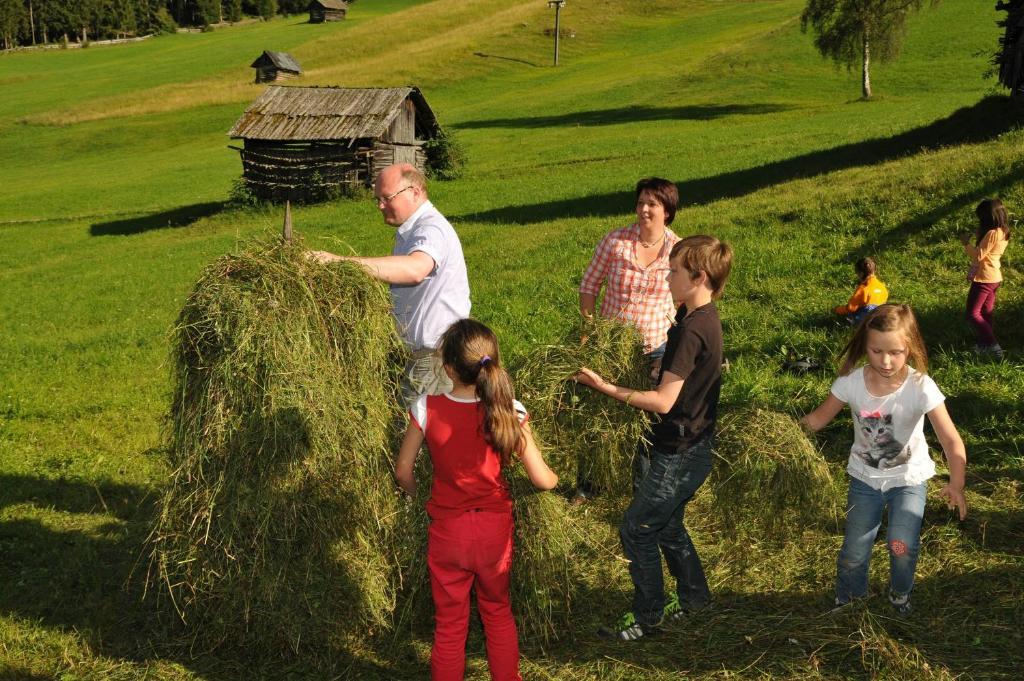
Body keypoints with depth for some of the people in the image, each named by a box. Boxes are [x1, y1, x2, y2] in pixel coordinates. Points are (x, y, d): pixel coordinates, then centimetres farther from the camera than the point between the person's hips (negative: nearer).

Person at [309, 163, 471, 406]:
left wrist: (341, 260, -45)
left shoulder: (432, 229, -20)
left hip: (437, 354, -10)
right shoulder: (408, 231, 16)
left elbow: (415, 269, -42)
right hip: (425, 350, 10)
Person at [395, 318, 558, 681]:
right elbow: (542, 479, -12)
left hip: (447, 529, -1)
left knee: (450, 622, 16)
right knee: (498, 612, 24)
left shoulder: (427, 408, -17)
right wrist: (554, 477, 11)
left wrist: (419, 497, 14)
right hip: (495, 528, 1)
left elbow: (403, 471, -8)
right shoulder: (508, 411, -17)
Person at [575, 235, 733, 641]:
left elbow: (663, 401, -28)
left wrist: (606, 388, -24)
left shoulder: (693, 330, -26)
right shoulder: (698, 317, 5)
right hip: (680, 445, 10)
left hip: (680, 454, -10)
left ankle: (647, 618, 14)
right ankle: (693, 596, 38)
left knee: (636, 531, 1)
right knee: (666, 525, 23)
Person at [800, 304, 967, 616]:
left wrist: (956, 483, -46)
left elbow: (951, 440, -31)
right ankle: (847, 598, 38)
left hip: (909, 478, -2)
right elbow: (820, 417, -4)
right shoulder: (851, 382, -19)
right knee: (854, 549, 7)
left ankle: (899, 594, 18)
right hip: (865, 477, 2)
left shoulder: (920, 387, -27)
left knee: (902, 545, -15)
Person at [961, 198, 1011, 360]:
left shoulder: (992, 233, -21)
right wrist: (979, 237, 6)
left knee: (972, 314, -7)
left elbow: (978, 256, -20)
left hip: (984, 279, -10)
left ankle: (993, 346, -12)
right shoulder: (1002, 232, 8)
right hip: (994, 278, 10)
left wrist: (967, 243, -7)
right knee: (985, 314, 16)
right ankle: (985, 345, 22)